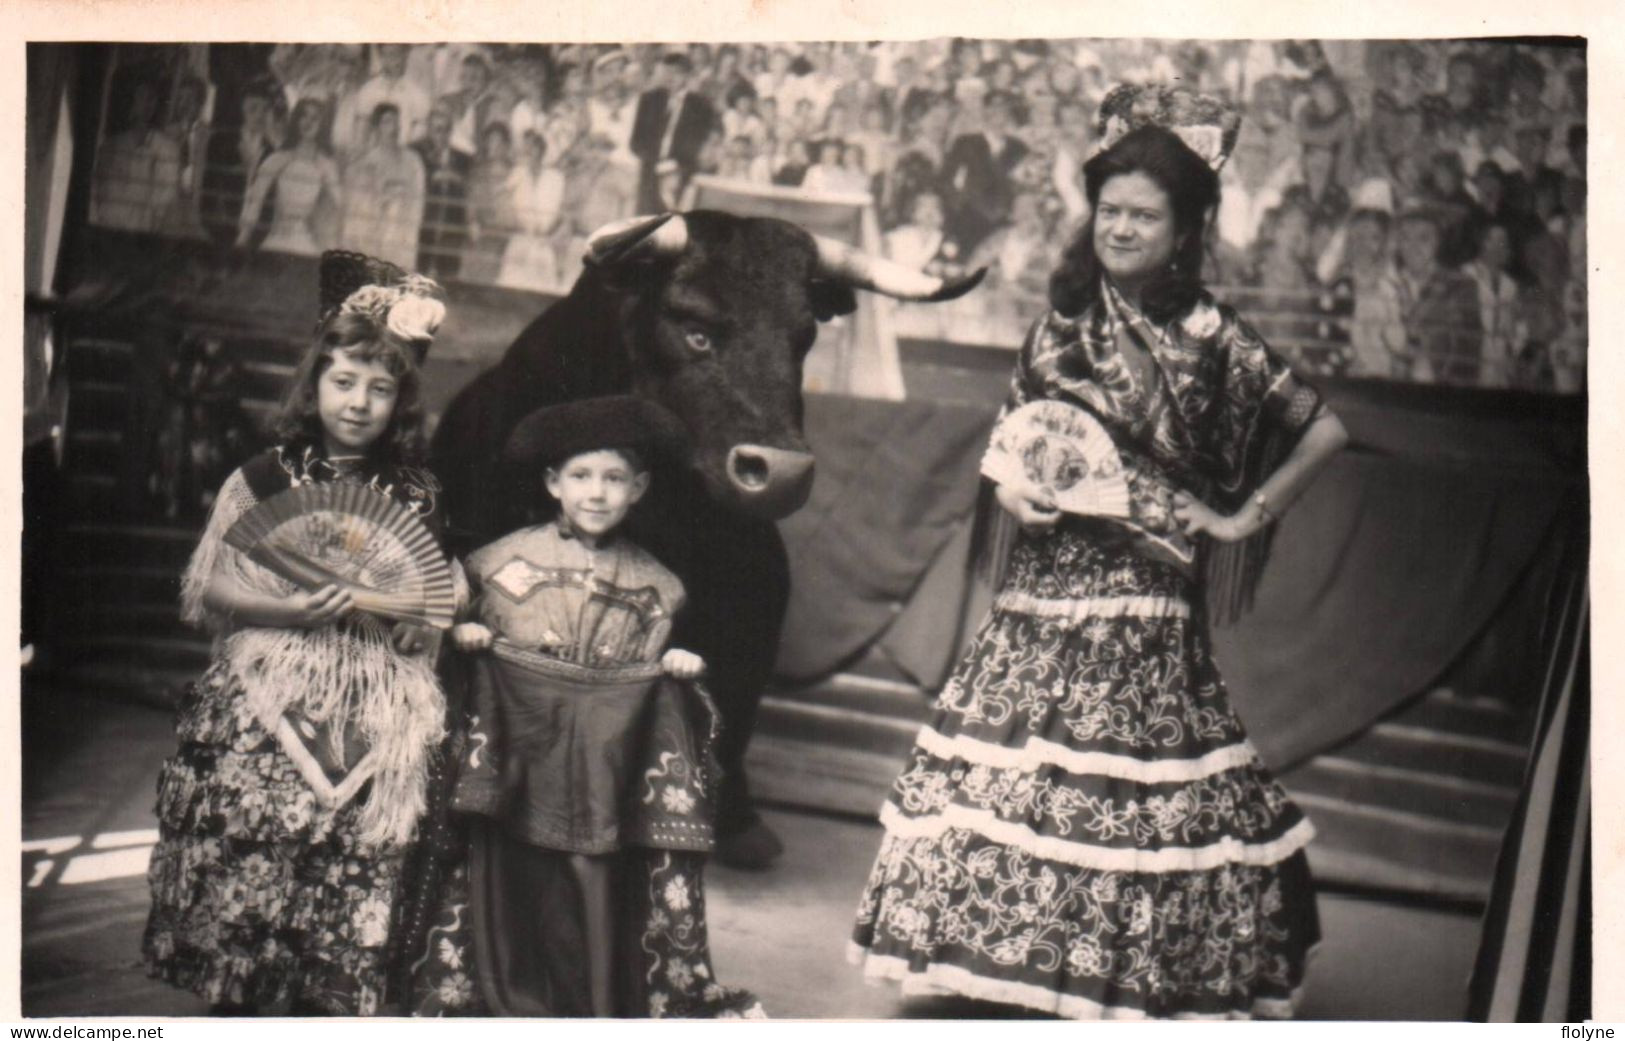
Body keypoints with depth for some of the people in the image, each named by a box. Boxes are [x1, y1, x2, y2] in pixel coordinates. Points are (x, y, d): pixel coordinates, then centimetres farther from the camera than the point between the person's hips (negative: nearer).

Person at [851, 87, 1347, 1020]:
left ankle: (1143, 973, 13)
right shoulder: (1063, 323, 9)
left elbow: (1325, 430, 0)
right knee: (1012, 774, 5)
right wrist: (1012, 490, -5)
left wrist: (1245, 518, 0)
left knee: (1146, 791, -3)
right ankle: (1018, 959, 19)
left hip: (1146, 601, -4)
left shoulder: (1211, 336, -3)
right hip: (1045, 590, 4)